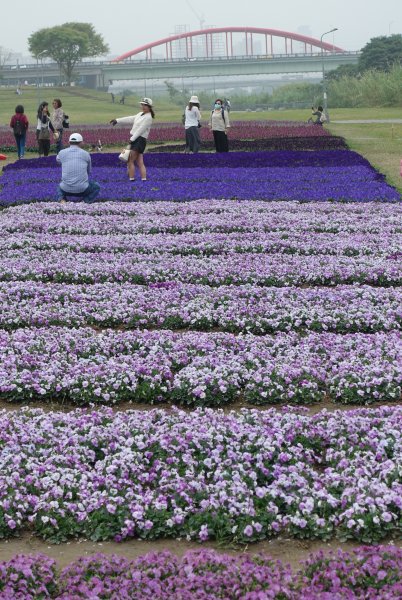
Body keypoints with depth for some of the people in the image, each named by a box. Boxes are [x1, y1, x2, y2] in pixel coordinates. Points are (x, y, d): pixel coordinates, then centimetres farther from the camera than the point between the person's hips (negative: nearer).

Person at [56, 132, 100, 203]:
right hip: (82, 189, -2)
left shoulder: (62, 153, 4)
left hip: (66, 189, 2)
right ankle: (86, 201, 3)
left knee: (60, 187, 38)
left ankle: (61, 199, 7)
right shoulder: (86, 154, 2)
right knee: (96, 187, 29)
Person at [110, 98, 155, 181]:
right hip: (134, 139, 8)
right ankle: (144, 179, 1)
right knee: (140, 162, 4)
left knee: (130, 160, -7)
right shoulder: (140, 114, 17)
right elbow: (130, 119, 19)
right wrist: (117, 120, 15)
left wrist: (132, 139, -21)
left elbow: (140, 130, -17)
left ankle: (131, 179, -2)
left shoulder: (148, 118, -11)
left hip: (140, 140, -8)